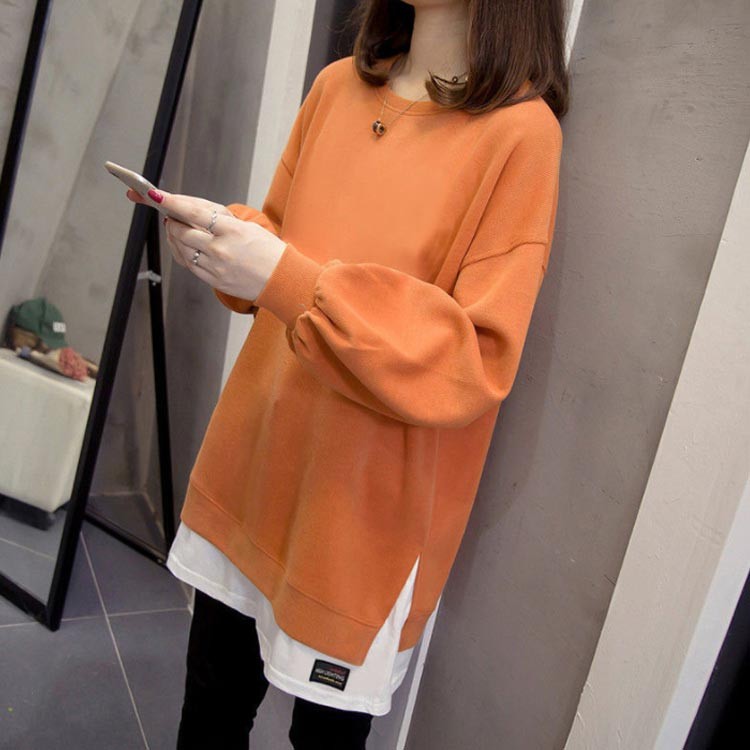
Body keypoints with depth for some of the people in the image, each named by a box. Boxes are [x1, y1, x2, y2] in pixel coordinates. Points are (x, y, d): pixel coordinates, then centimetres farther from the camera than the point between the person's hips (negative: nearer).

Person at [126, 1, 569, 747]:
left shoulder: (520, 131, -14)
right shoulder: (337, 86, 3)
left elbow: (476, 359, -18)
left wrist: (290, 280, -27)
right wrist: (226, 234, -10)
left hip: (365, 510, -5)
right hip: (248, 468, 5)